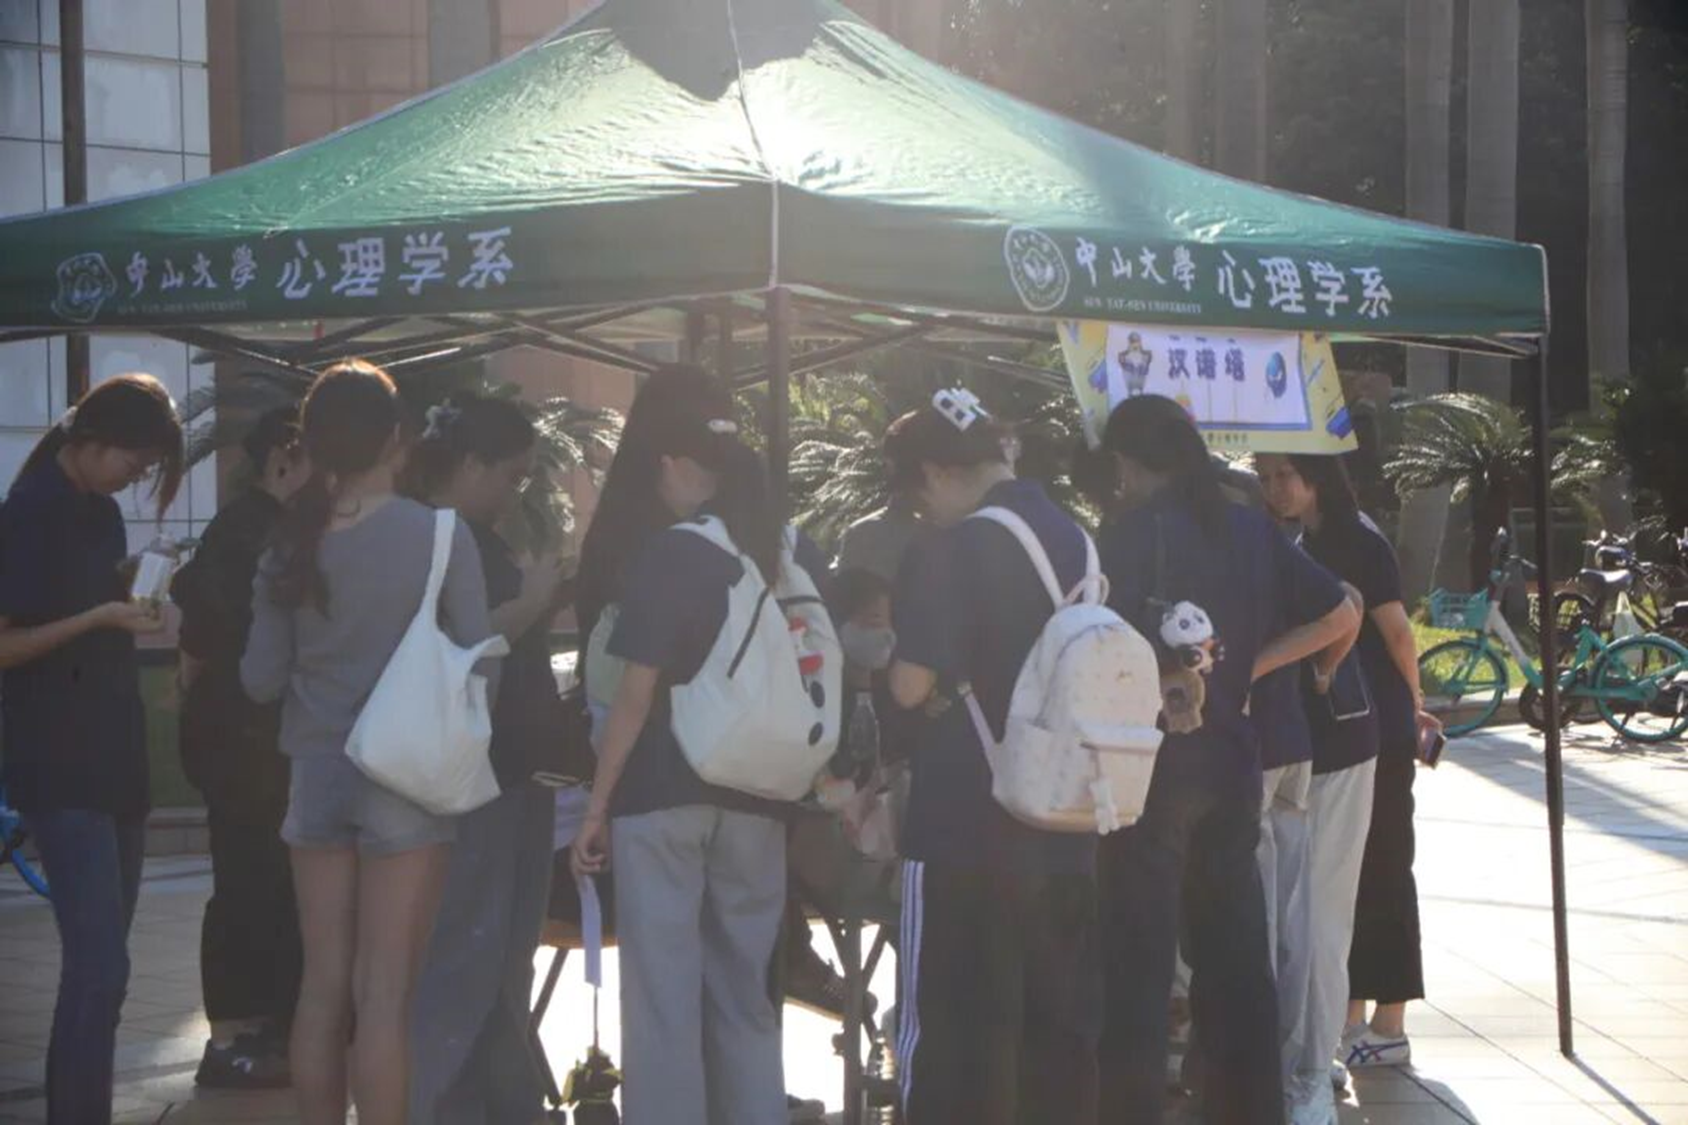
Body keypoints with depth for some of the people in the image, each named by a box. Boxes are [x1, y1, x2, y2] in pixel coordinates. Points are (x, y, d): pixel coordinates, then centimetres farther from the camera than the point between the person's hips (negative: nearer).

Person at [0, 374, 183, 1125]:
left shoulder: (100, 512, 13)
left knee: (101, 959, 9)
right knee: (97, 964, -15)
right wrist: (101, 618, -20)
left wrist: (140, 607, 6)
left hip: (113, 758, 8)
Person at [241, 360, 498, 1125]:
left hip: (317, 776, 4)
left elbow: (261, 679, 4)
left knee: (324, 984, 10)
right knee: (384, 989, -1)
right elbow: (481, 670, -8)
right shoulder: (440, 536, -9)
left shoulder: (293, 543, 1)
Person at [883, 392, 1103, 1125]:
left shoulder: (952, 552, -13)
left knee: (954, 1030, -2)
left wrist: (929, 680, 3)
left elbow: (911, 684, -19)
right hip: (1064, 828, 7)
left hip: (968, 826, -7)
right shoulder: (1076, 541, 9)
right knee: (1061, 1024, 12)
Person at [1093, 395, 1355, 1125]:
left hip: (1152, 763, -6)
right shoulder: (1247, 528, 7)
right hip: (1230, 760, 6)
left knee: (1139, 962, -1)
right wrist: (1250, 666, 11)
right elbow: (1339, 614, 11)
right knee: (1235, 955, 13)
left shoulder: (1132, 533, -10)